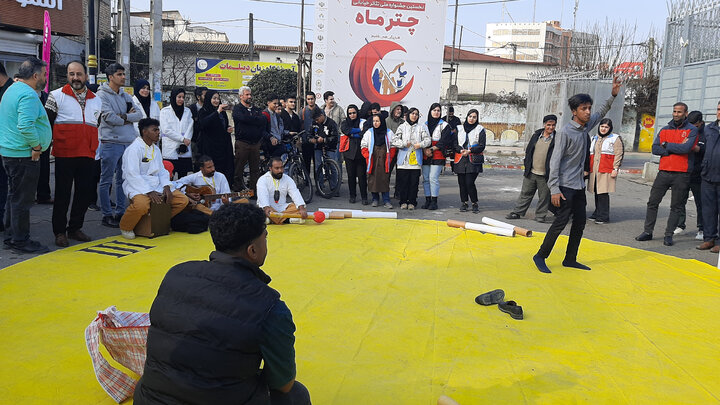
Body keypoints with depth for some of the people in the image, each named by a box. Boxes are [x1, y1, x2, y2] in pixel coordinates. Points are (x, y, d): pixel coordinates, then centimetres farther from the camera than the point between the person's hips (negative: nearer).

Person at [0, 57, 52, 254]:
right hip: (23, 155, -10)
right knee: (22, 199, -3)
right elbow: (26, 126, -29)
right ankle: (21, 241, 4)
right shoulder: (28, 95, -17)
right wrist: (36, 146, -16)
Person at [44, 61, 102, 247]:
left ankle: (75, 228, 20)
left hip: (88, 155, 4)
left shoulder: (96, 100, 15)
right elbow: (46, 123, 3)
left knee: (85, 193, 6)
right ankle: (59, 232, 10)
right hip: (65, 154, -4)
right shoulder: (57, 96, 3)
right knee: (63, 193, 1)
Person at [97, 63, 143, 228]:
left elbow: (139, 115, 4)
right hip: (110, 143, -6)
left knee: (122, 179, 12)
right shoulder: (102, 95, -4)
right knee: (106, 180, 0)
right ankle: (107, 214, 7)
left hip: (128, 142, 7)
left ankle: (120, 212, 20)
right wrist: (128, 118, -3)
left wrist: (123, 117, -11)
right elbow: (109, 117, -16)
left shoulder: (126, 96, 15)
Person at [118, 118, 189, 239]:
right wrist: (149, 192, -24)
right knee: (142, 205, -38)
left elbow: (162, 170, 17)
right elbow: (132, 175, -17)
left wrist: (166, 186, -3)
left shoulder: (156, 149, 17)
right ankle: (125, 227, -7)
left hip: (156, 186, 8)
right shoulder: (134, 149, -10)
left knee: (183, 200, -6)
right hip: (137, 187, -8)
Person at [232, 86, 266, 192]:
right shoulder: (237, 109, 4)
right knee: (239, 169, -2)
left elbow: (264, 120, 3)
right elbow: (243, 118, -16)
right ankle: (237, 191, 4)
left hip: (256, 143, 5)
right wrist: (257, 119, -5)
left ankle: (255, 191, 11)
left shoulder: (257, 110, 19)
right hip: (242, 143, -5)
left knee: (255, 169, 5)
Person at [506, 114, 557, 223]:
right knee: (525, 193, 11)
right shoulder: (536, 136, 8)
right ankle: (517, 212, 18)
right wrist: (527, 165, 8)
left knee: (544, 196, 5)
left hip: (545, 174, -3)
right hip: (531, 172, 3)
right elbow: (528, 150, 15)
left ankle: (540, 215, 18)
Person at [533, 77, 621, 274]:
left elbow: (600, 114, 30)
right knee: (561, 221, -9)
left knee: (580, 222, 9)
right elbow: (555, 161, -18)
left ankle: (570, 259, 18)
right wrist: (554, 189, -23)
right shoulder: (565, 132, -15)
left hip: (579, 185, 8)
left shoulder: (585, 127, 8)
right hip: (566, 185, -8)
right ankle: (540, 256, 1)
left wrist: (613, 96, 19)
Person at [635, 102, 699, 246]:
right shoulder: (665, 129, 11)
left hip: (681, 175, -4)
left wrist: (666, 145, -6)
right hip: (664, 172, 4)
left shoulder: (692, 130, -1)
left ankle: (669, 235, 9)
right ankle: (647, 232, 13)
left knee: (676, 206, 3)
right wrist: (677, 148, -10)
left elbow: (686, 148, -18)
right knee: (652, 202, 4)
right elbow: (655, 149, -1)